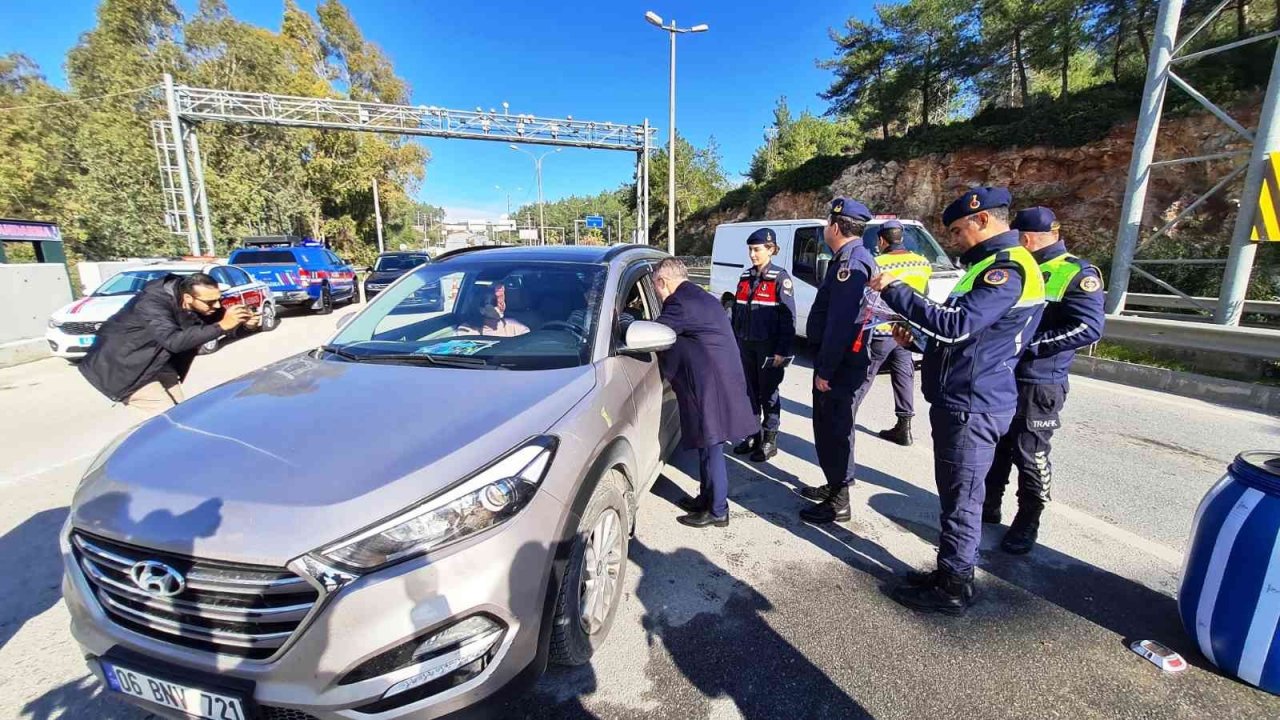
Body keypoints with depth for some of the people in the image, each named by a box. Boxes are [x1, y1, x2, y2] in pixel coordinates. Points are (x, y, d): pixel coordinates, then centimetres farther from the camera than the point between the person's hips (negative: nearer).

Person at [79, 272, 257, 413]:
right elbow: (174, 340, -47)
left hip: (157, 361, 8)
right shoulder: (151, 304, -34)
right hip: (124, 366, -8)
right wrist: (222, 326, -51)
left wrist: (242, 322, -24)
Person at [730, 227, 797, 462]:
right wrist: (734, 342, 13)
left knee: (769, 394, 4)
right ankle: (753, 436, 25)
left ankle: (769, 442, 16)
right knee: (750, 392, 12)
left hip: (769, 346, -5)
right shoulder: (745, 277, 10)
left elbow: (788, 317, -11)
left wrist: (782, 351, -16)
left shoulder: (780, 278, -8)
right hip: (746, 345, 6)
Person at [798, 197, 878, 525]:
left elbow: (840, 323, -25)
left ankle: (838, 503, 12)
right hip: (842, 362, 10)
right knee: (831, 427, 20)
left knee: (833, 431, -1)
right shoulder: (851, 259, 15)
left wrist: (825, 370, -22)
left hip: (841, 365, -10)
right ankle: (835, 485, 36)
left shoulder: (851, 263, -19)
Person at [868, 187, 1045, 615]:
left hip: (972, 407, -10)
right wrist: (917, 335, 11)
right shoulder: (993, 264, 17)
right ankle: (950, 572, 32)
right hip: (960, 401, 10)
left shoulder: (1008, 268, -17)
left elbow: (957, 324, -29)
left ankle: (953, 589, 15)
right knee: (955, 495, 18)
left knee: (961, 499, 1)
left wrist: (894, 290, -23)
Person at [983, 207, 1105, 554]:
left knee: (1030, 455, 3)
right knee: (994, 448, 15)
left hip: (1038, 384, -6)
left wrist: (1030, 344, -23)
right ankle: (988, 507, 29)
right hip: (999, 377, 7)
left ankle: (1027, 523, 19)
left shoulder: (1076, 273, -8)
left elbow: (1089, 328, -17)